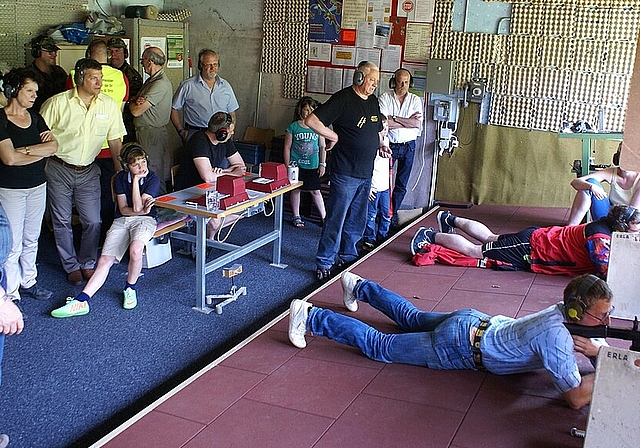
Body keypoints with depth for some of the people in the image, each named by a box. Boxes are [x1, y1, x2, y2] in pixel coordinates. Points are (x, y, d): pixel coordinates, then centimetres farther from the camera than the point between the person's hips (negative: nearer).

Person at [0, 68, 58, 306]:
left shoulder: (35, 117, 8)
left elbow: (53, 146, -4)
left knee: (31, 239, 16)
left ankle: (28, 282, 30)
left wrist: (24, 150, -16)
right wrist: (40, 152, -10)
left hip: (38, 185, 6)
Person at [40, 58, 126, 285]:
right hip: (59, 170, -2)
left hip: (88, 171, 2)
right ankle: (71, 266, 23)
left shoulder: (109, 105, -2)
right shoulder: (57, 103, -11)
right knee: (62, 221, 7)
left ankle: (88, 264, 22)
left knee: (93, 222, 1)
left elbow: (115, 141, 5)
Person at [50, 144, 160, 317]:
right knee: (104, 260, -15)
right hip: (122, 220, 3)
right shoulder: (121, 178, 6)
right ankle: (81, 301, -20)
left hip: (144, 219, -3)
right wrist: (143, 210, -15)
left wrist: (136, 179, -14)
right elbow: (123, 209, 2)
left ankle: (130, 288, -10)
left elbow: (137, 207, -15)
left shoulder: (153, 179, -5)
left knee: (135, 250, -35)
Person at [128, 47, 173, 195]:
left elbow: (136, 111, -19)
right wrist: (137, 101, -9)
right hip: (143, 132, 10)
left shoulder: (161, 84, -18)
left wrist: (132, 103, 4)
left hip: (153, 134, -10)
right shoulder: (151, 80, 15)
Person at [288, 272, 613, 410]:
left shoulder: (565, 309, -4)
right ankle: (310, 317, 3)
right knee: (380, 346, -1)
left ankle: (358, 286, 46)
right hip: (461, 347, -8)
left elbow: (576, 340, 17)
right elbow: (576, 398, -31)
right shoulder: (556, 336, -30)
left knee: (412, 317, 30)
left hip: (473, 322, 8)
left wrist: (597, 351, -4)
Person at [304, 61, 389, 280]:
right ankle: (324, 263, 4)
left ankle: (347, 256, 28)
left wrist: (380, 144, 11)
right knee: (336, 218, -4)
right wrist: (333, 136, -14)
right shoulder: (343, 98, -12)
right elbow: (311, 121, -18)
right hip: (345, 172, -8)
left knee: (357, 220, 15)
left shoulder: (373, 101, 13)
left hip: (366, 173, 8)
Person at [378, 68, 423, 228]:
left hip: (408, 146, 2)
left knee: (401, 185, 7)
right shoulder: (385, 98, -1)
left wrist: (394, 119, -12)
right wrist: (408, 122, -11)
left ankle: (393, 215, 19)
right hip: (389, 145, -2)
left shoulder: (415, 100, 5)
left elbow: (418, 123, -9)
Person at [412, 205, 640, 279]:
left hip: (539, 238, 9)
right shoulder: (600, 237, -27)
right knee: (474, 250, 0)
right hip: (530, 249, -9)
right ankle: (432, 236, 9)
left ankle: (450, 219, 43)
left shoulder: (606, 226, 0)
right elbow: (607, 273, -34)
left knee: (490, 238, 28)